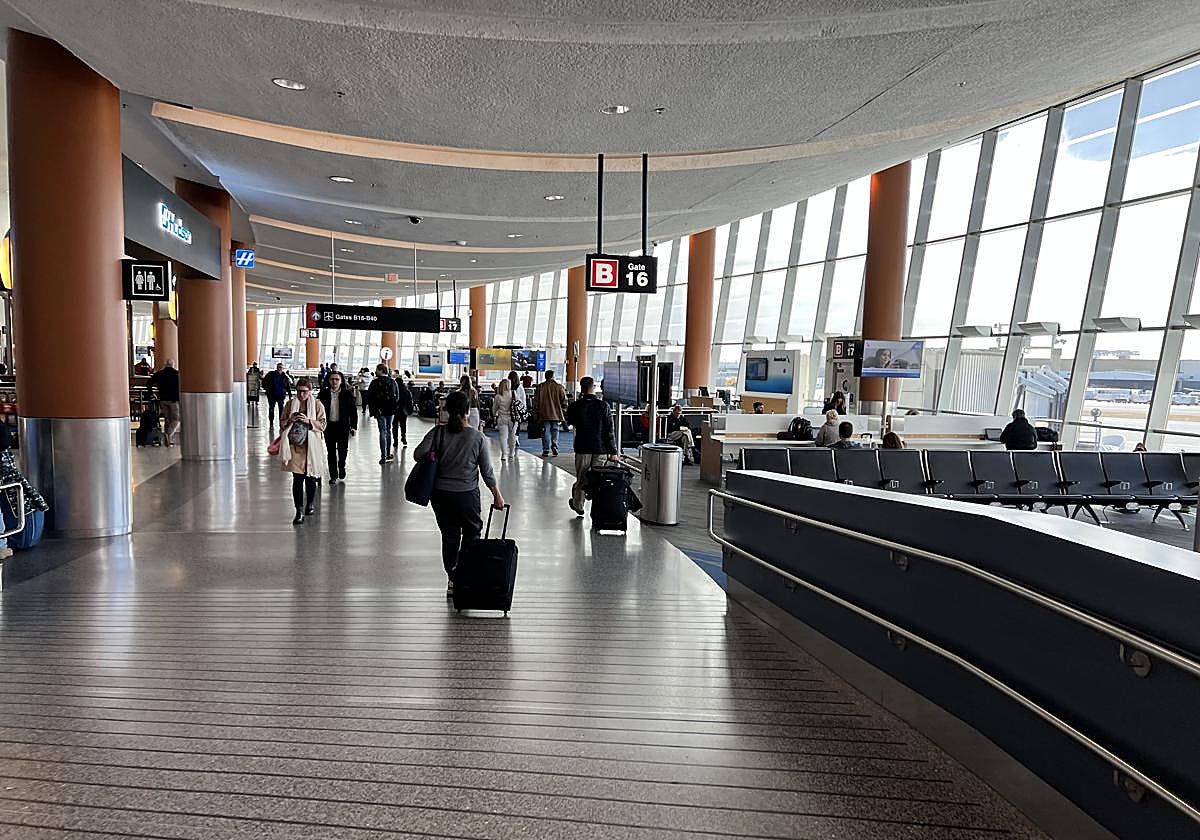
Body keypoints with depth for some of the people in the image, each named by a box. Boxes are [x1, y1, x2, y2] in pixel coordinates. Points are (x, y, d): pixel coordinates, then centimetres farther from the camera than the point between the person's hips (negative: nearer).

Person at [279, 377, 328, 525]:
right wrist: (290, 421, -11)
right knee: (297, 478, -6)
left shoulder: (317, 404, 2)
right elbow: (282, 423, 10)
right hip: (295, 445, 0)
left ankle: (310, 503, 33)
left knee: (311, 477, 10)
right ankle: (299, 511, -6)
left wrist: (309, 421, -19)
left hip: (312, 446, 0)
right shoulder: (290, 404, 7)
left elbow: (322, 424, -3)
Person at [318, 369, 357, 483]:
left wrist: (354, 426, -3)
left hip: (343, 426, -1)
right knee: (331, 452, 6)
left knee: (343, 450, 8)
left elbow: (353, 411, 1)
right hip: (329, 426, 1)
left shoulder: (347, 394, -2)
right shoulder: (323, 394, 1)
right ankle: (333, 475, 15)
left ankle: (342, 469, 35)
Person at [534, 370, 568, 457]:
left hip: (544, 414, 0)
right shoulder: (559, 387, -1)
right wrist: (563, 412, 11)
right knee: (555, 431, 10)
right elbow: (564, 401, 0)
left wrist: (536, 412, 11)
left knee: (546, 432, 5)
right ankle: (555, 447, -2)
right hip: (556, 414, 0)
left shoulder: (540, 387, 0)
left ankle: (546, 450, 2)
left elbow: (536, 401, 3)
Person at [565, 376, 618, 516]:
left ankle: (578, 504, 30)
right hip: (600, 449, -1)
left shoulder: (575, 406, -6)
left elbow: (570, 421, 15)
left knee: (581, 478, 15)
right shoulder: (603, 406, -7)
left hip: (583, 448, 1)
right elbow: (609, 430, -6)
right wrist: (613, 452, -2)